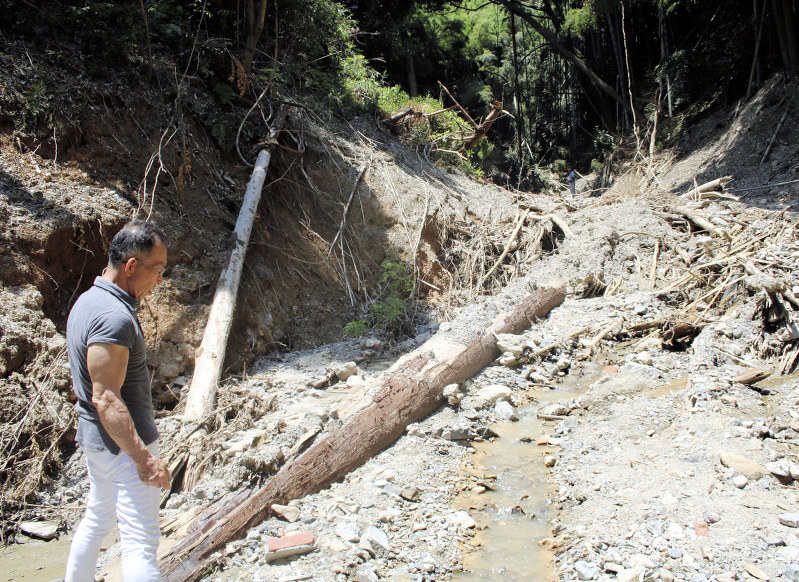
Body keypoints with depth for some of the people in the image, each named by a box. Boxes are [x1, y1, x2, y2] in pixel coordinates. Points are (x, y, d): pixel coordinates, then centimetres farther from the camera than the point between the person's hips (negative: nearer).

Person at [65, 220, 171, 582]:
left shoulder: (88, 301, 7)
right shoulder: (114, 317, -25)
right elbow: (106, 399, -27)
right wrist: (143, 458, -27)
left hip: (96, 436, 10)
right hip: (123, 442, -10)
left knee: (97, 519, 25)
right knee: (141, 542, -6)